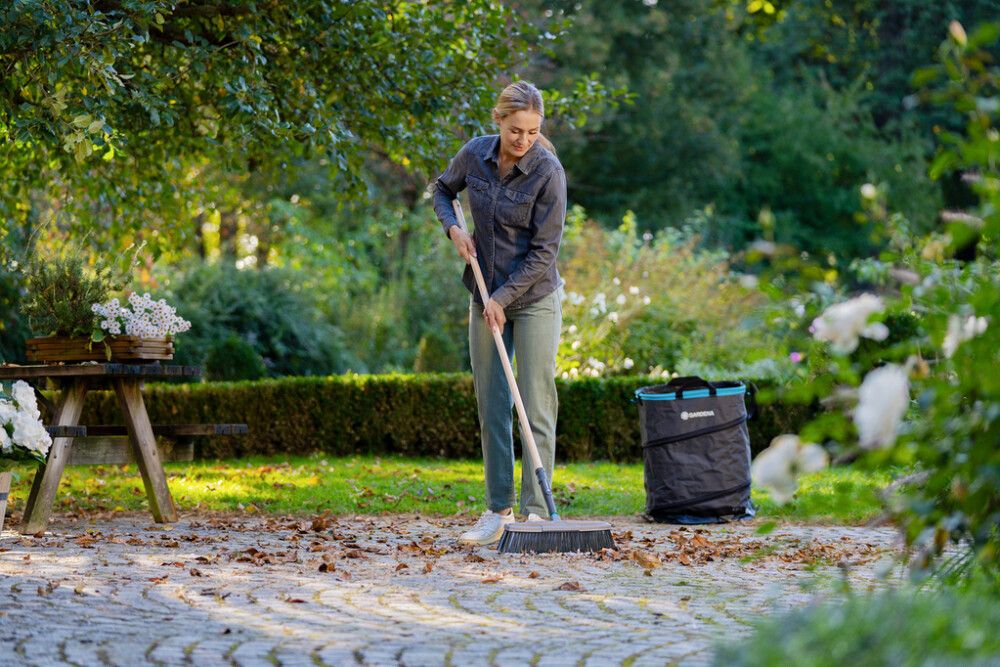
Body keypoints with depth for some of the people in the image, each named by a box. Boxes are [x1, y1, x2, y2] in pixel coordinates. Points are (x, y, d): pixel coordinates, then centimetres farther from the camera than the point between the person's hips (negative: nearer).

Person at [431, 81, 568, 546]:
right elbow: (442, 190, 17)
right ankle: (498, 511, 11)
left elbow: (544, 250, -16)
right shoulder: (475, 155, -4)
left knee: (536, 406, -6)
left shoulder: (548, 171, -18)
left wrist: (503, 298, -17)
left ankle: (535, 511, -4)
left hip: (533, 298, -5)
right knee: (491, 407, 6)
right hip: (486, 297, 5)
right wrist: (453, 228, -2)